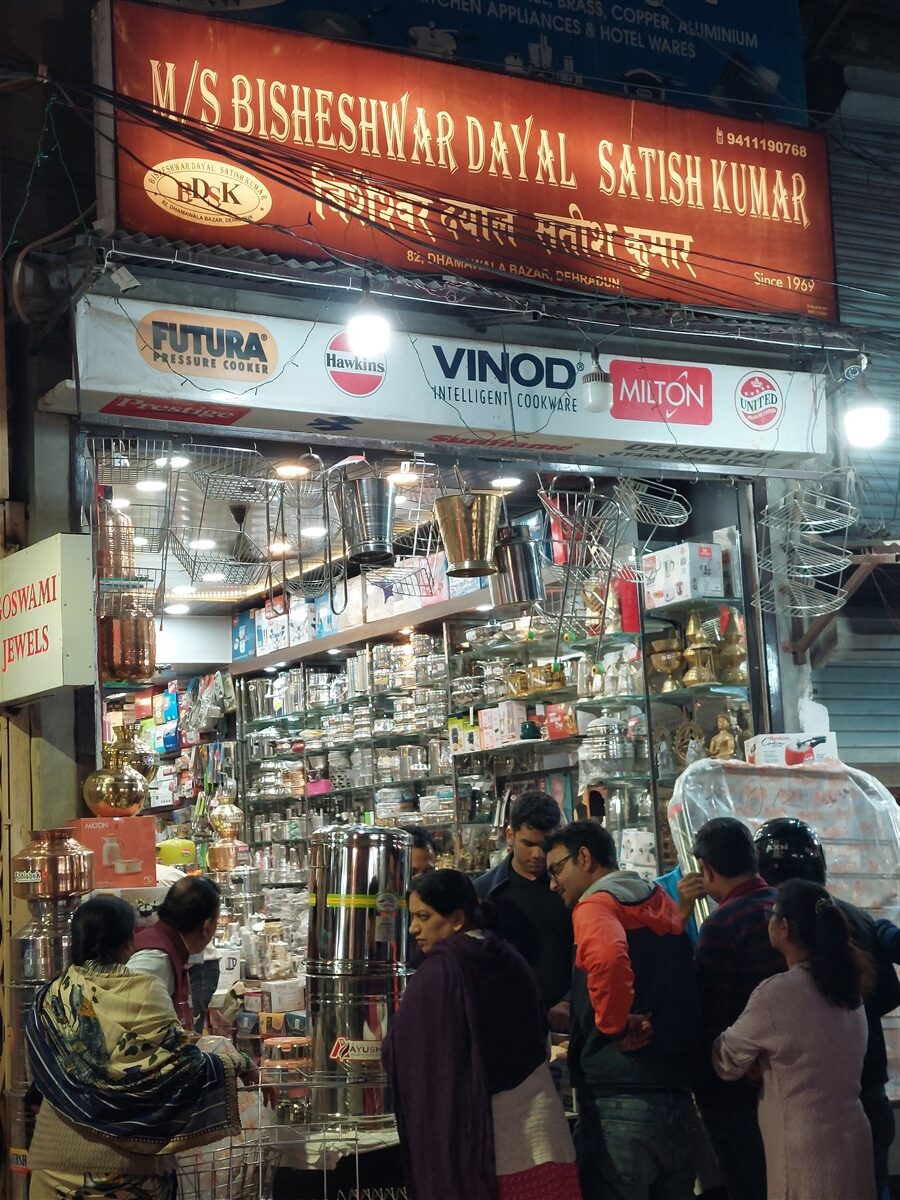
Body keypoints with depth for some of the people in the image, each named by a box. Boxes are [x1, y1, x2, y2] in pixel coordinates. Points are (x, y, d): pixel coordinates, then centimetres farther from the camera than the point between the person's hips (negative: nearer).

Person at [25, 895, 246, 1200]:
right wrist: (237, 1062, 5)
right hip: (126, 1153, -3)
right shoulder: (145, 993, -12)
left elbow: (42, 1076, 6)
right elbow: (184, 1062, -11)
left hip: (59, 1151, 3)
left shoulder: (51, 998, -3)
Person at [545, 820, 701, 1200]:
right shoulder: (665, 905, 17)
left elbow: (608, 958, -30)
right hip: (679, 1101, 7)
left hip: (620, 1103, -7)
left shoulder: (595, 905, -8)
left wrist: (616, 1025, -18)